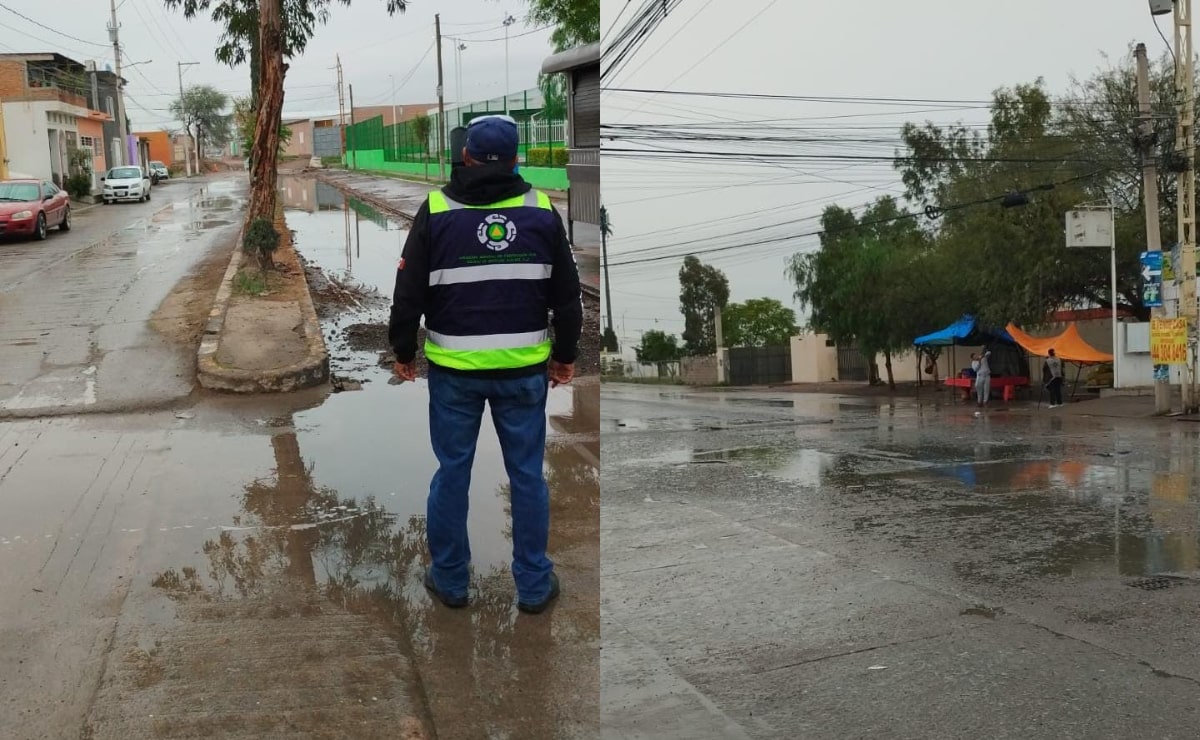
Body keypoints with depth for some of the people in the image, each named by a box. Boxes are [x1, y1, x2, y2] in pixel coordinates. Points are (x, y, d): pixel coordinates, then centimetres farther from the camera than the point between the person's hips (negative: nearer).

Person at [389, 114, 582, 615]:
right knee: (527, 474, 10)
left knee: (452, 472, 11)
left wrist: (403, 351, 12)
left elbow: (409, 291, -1)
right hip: (523, 368, 1)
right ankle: (534, 586, 18)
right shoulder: (542, 211, 1)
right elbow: (567, 294, 6)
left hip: (453, 368, -1)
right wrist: (564, 355, 17)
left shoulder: (436, 211, -4)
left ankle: (450, 580, 23)